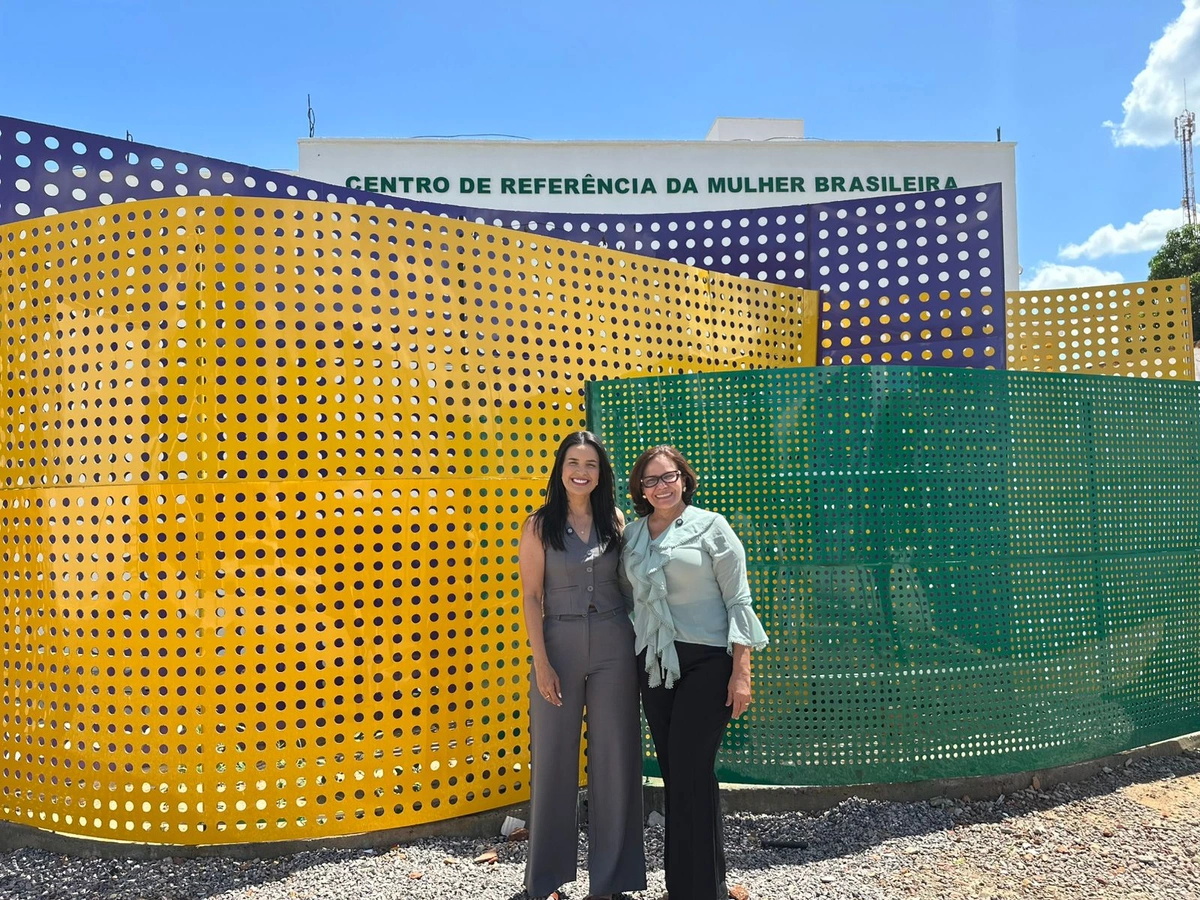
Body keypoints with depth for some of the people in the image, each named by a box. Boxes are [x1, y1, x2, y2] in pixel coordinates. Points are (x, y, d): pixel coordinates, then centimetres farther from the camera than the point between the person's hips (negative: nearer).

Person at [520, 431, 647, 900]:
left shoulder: (615, 521, 5)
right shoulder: (539, 526, -2)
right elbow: (531, 597, -4)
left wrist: (640, 645, 2)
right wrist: (541, 662, -9)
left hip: (614, 648, 2)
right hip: (560, 645, -2)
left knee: (614, 757, 8)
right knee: (554, 757, 8)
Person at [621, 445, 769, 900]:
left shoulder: (710, 526, -3)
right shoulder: (631, 535, 10)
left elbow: (738, 599, -5)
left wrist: (740, 671, -10)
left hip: (706, 662, -5)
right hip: (654, 665, 5)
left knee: (691, 773, -6)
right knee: (673, 773, 10)